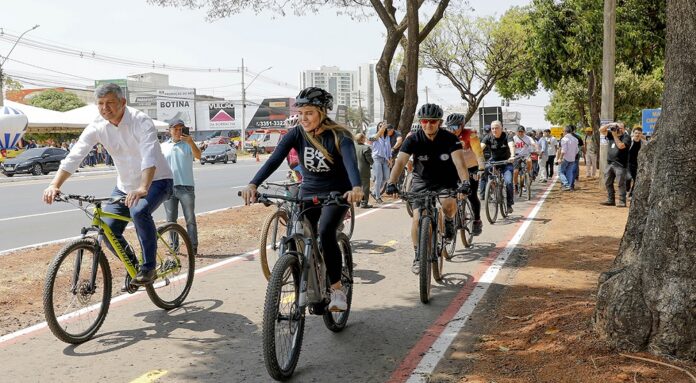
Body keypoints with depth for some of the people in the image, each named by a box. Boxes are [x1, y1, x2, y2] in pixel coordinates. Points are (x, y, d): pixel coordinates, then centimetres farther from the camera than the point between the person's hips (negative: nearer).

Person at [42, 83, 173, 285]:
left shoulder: (141, 122, -23)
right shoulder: (97, 127, -9)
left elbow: (150, 156, -37)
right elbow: (74, 155, -15)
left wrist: (143, 188, -52)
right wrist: (55, 185, -29)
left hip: (156, 180, -6)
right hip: (125, 185, 6)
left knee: (139, 211, -34)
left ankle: (148, 268, -18)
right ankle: (134, 266, 20)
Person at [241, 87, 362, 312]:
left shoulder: (339, 136, -20)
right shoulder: (296, 135, -11)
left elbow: (351, 162, -37)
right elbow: (274, 160, -23)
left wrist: (356, 187, -59)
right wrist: (253, 185, -40)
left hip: (337, 193, -4)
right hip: (308, 192, 4)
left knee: (325, 233, -27)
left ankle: (337, 289, -15)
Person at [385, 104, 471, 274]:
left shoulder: (450, 139, -19)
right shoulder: (413, 140, -18)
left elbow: (459, 162, -31)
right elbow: (400, 162, -28)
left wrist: (465, 182, -50)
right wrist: (391, 184, -45)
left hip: (446, 181, -1)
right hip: (422, 181, 1)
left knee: (449, 204, -31)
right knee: (417, 217, -12)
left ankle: (449, 220, 6)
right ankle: (418, 256, 5)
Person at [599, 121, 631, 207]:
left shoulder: (626, 137, -4)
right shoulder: (611, 134, 13)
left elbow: (621, 146, -20)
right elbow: (601, 130, 8)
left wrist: (615, 136, -14)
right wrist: (610, 125, -4)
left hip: (620, 164, -7)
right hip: (609, 163, 7)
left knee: (621, 184, -7)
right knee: (608, 183, 11)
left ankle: (622, 201, -5)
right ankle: (610, 200, 19)